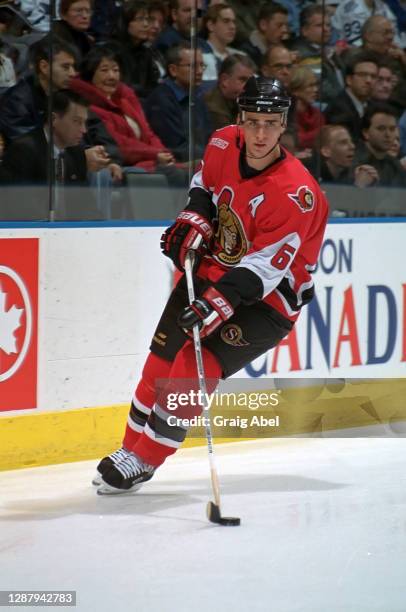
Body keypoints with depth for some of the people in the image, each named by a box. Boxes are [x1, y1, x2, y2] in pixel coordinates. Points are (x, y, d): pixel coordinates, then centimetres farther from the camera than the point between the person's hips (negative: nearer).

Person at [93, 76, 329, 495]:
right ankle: (131, 447, 24)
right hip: (211, 269, 6)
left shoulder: (295, 194, -28)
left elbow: (261, 268, -30)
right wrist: (194, 219, -4)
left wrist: (218, 302, -41)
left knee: (195, 367, -19)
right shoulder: (224, 144, -9)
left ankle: (142, 461, -6)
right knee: (161, 362, 6)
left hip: (267, 299, -6)